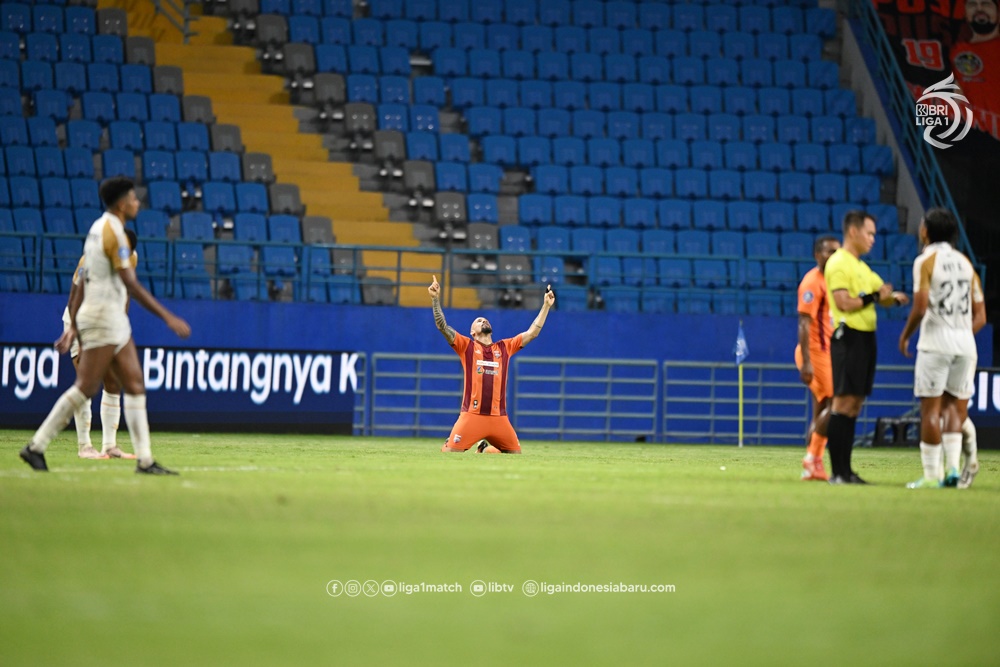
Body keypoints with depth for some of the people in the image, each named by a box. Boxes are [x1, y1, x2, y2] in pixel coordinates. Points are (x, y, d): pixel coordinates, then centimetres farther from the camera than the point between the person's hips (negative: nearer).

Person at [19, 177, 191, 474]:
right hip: (103, 317, -10)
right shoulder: (114, 232, -15)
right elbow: (131, 285, -21)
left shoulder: (99, 228, 14)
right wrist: (168, 318, -21)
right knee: (85, 388, -6)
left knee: (135, 385, 5)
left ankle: (144, 459, 2)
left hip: (114, 319, 10)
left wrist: (73, 326, 21)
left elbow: (83, 283, 18)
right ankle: (36, 447, 0)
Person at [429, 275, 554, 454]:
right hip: (472, 416, -3)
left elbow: (532, 333, 17)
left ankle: (485, 449, 32)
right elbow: (443, 327, -2)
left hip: (498, 417, 3)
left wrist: (546, 306, 14)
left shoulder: (504, 348, 16)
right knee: (449, 453, -13)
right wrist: (436, 299, -12)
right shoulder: (466, 346, 7)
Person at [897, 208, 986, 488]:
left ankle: (932, 474, -2)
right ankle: (953, 467, -5)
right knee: (953, 406, 11)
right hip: (966, 343, 5)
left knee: (931, 408, -1)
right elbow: (980, 317, 13)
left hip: (936, 341, -5)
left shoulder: (926, 260, -2)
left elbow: (920, 308, -11)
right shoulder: (965, 262, 16)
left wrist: (905, 336, 3)